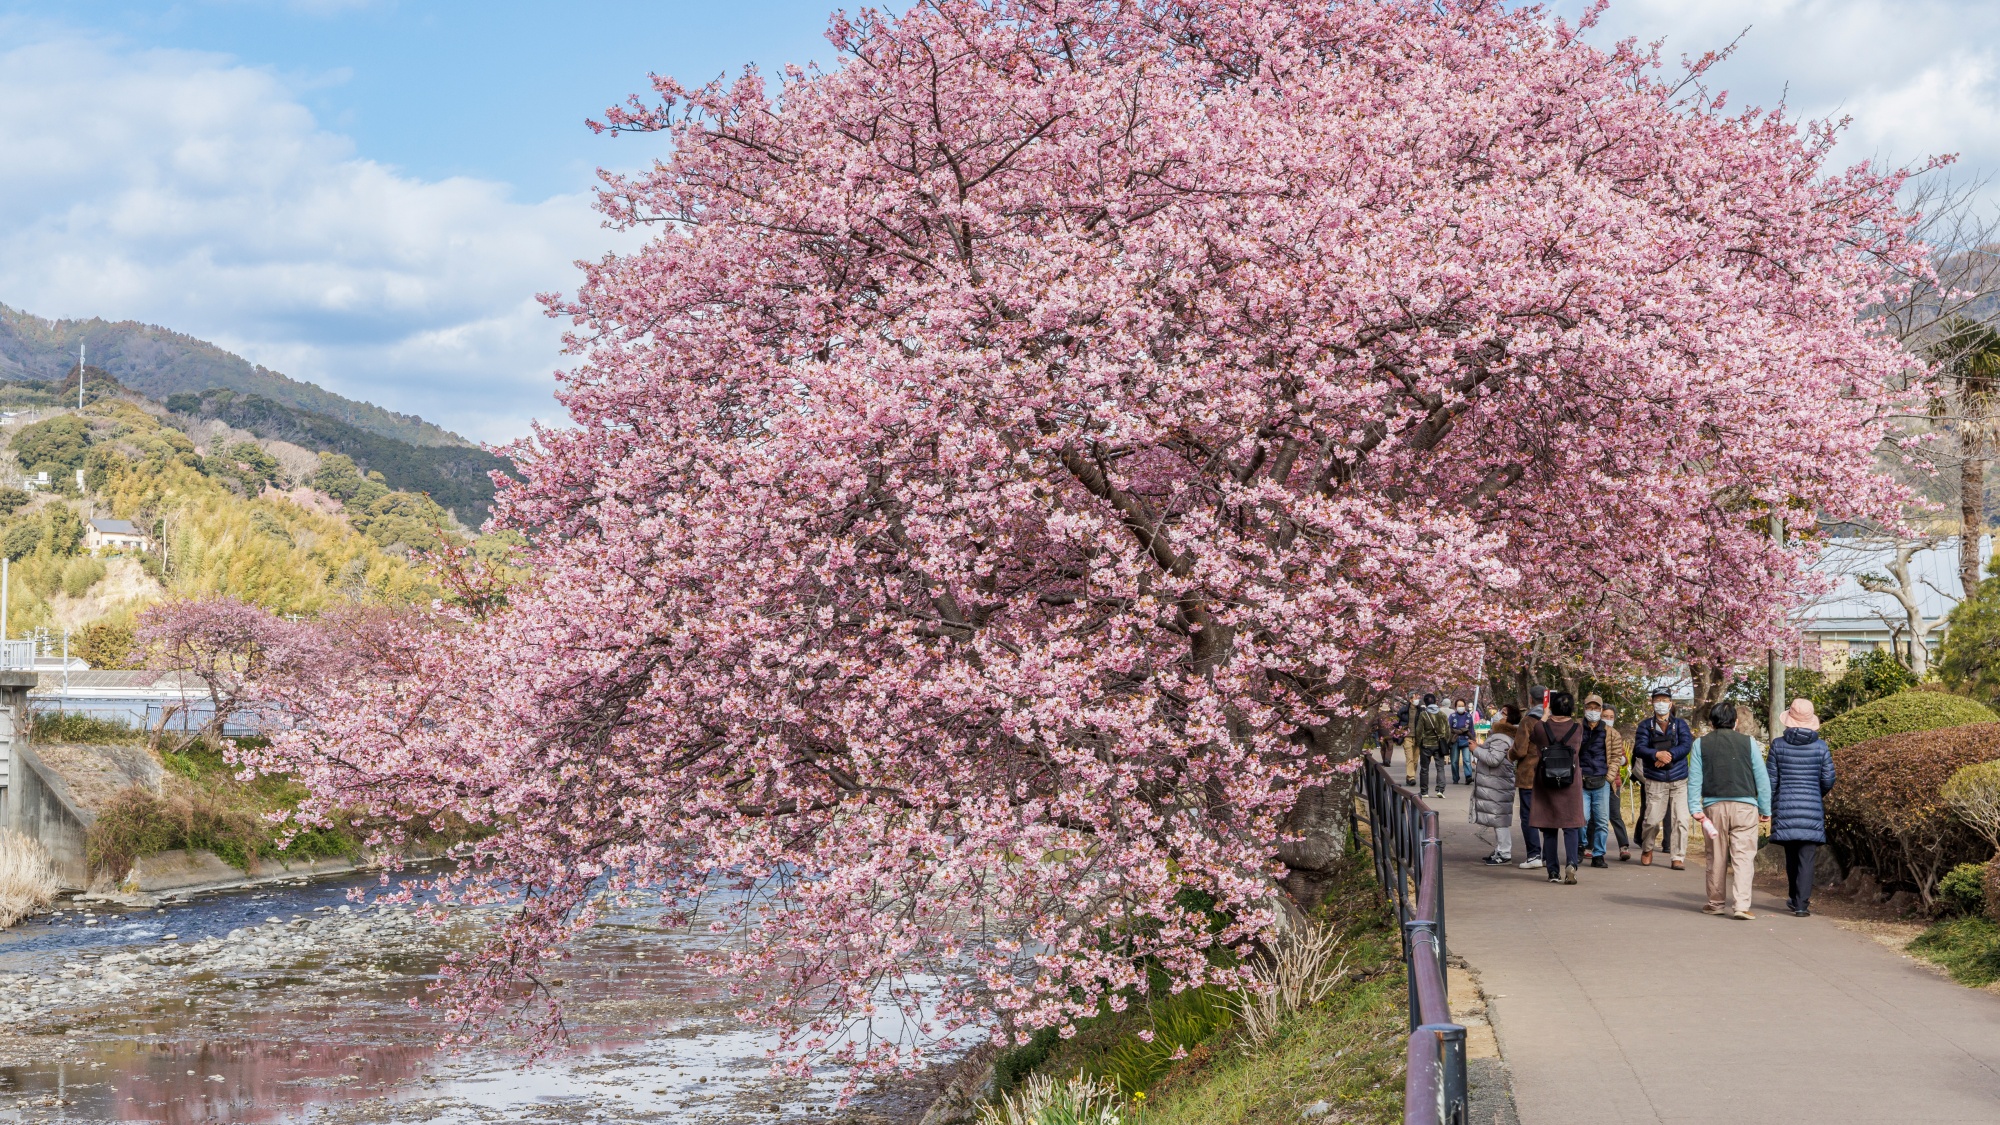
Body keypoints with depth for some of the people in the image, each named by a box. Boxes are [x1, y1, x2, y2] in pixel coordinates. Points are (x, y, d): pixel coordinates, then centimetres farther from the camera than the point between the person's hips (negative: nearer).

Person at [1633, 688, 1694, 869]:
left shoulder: (1680, 724, 8)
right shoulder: (1646, 726, 6)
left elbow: (1686, 745, -6)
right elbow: (1638, 749, -6)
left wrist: (1668, 755, -18)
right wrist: (1657, 754, -23)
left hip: (1679, 781, 1)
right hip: (1655, 781, -1)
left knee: (1680, 820, -5)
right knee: (1652, 819, -4)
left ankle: (1678, 857, 3)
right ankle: (1647, 850, 23)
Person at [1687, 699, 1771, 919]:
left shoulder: (1701, 744, 7)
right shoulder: (1749, 742, 4)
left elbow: (1694, 779, 2)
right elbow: (1762, 778, 5)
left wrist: (1695, 808, 1)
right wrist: (1766, 810, 10)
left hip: (1714, 806, 1)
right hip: (1744, 806, -1)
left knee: (1716, 858, 11)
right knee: (1743, 856, -3)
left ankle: (1716, 903, 20)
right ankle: (1741, 904, -13)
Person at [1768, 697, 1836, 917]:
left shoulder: (1778, 745, -3)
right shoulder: (1820, 746, -3)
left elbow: (1772, 780, 0)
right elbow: (1828, 779, 0)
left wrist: (1771, 806, 12)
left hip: (1785, 807, 1)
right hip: (1812, 808, -1)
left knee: (1791, 856, 16)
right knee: (1806, 858, -1)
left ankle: (1795, 899, 27)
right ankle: (1802, 903, -7)